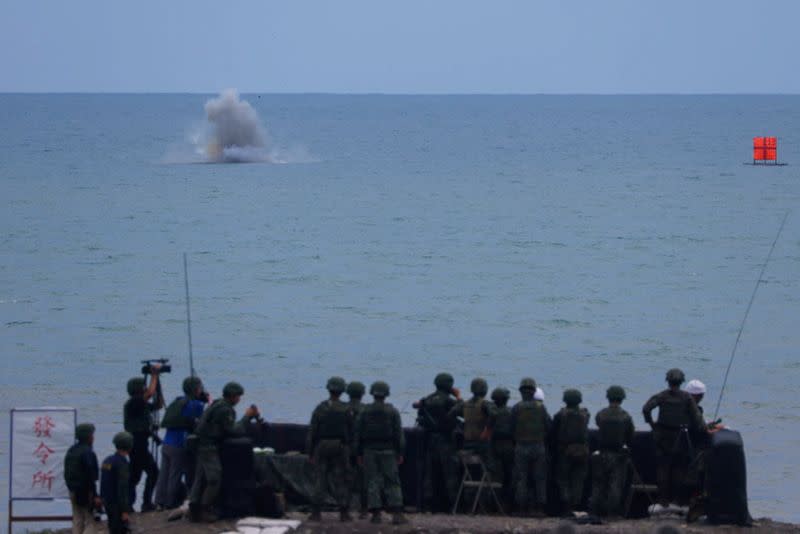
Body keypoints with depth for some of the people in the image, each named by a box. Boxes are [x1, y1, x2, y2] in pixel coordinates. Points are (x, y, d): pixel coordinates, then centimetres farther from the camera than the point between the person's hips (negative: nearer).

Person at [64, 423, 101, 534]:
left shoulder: (71, 451, 11)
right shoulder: (87, 453, -17)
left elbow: (67, 474, 16)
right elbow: (90, 476, -20)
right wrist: (95, 496, -18)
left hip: (74, 491, 8)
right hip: (85, 492, -8)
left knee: (77, 521, 13)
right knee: (90, 522, -4)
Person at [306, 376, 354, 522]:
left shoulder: (320, 408, -2)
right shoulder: (346, 410, -2)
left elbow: (312, 432, -2)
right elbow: (351, 432, 0)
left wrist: (310, 452, 4)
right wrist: (350, 451, 10)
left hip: (322, 446, 0)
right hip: (340, 447, 0)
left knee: (321, 480, 4)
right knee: (340, 480, 4)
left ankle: (316, 512, 0)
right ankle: (344, 513, 2)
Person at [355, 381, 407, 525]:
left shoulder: (364, 412, 2)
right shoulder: (392, 411, -1)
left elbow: (358, 434, 3)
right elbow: (398, 433, -2)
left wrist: (359, 454, 9)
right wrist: (400, 453, 2)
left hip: (369, 452, 1)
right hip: (388, 451, -1)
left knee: (372, 482, 4)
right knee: (392, 483, 1)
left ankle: (376, 514, -1)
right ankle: (396, 514, -8)